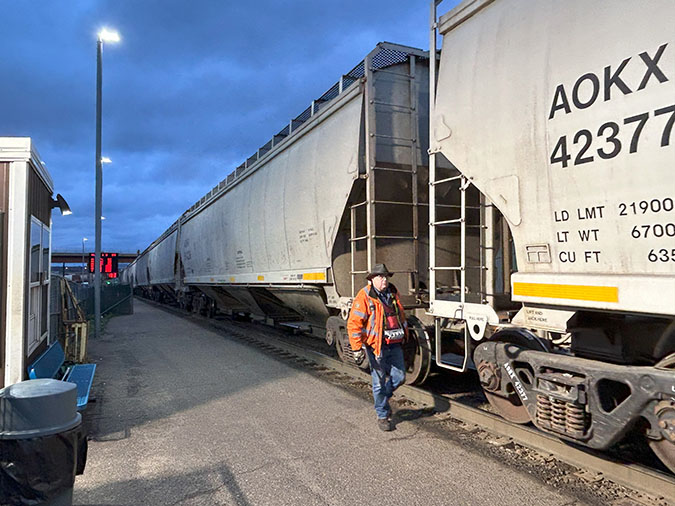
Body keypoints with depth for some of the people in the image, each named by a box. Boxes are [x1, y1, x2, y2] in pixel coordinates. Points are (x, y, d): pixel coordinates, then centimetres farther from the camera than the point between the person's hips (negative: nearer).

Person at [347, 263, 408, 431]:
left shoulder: (393, 293, 9)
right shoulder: (364, 297, -12)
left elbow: (401, 316, 23)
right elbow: (354, 324, -14)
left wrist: (405, 335, 26)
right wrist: (357, 349, -15)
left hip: (394, 344, 6)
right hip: (376, 346, -6)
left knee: (399, 377, 8)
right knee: (379, 381, 3)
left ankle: (382, 398, 36)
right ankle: (382, 416, 20)